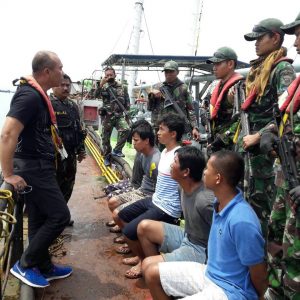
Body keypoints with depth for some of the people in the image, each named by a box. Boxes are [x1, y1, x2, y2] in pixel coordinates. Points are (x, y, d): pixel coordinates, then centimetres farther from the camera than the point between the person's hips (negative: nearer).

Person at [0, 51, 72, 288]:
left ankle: (44, 268, 29)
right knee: (60, 216, -4)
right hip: (34, 168, -10)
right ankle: (25, 265, 10)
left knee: (39, 220, 16)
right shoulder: (29, 96, -20)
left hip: (38, 166, 10)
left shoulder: (38, 94, 12)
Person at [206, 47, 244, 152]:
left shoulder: (238, 86, -12)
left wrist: (222, 140, -20)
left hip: (231, 146, -9)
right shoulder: (220, 86, 16)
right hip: (218, 144, 9)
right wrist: (212, 139, 15)